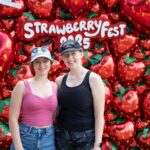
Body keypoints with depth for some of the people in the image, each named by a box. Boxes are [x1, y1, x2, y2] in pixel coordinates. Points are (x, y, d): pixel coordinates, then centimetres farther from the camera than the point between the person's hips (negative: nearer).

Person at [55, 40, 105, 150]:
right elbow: (55, 110, 10)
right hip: (62, 136, 3)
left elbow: (99, 115, -10)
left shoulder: (93, 78, -8)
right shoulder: (60, 80, 3)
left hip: (86, 136, -3)